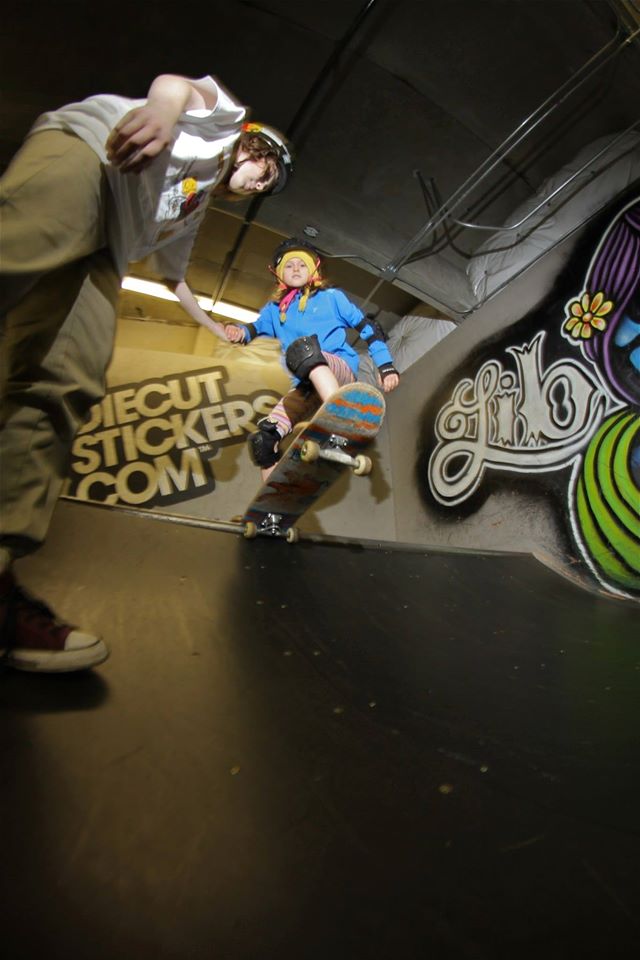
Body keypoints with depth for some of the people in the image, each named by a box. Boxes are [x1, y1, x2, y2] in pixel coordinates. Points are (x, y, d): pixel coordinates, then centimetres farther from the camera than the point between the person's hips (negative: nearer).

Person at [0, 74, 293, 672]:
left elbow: (172, 274, 50)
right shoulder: (226, 117, 24)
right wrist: (163, 106, -21)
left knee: (66, 387, -17)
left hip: (101, 249, 6)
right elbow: (177, 81, 2)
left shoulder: (193, 213, 40)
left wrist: (211, 325, 60)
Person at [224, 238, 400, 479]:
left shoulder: (331, 297, 14)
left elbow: (367, 326, 10)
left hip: (342, 371, -4)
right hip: (307, 387, 4)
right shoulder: (274, 309, 23)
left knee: (302, 348, -37)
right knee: (262, 439, -17)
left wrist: (385, 366, 0)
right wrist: (240, 332, -9)